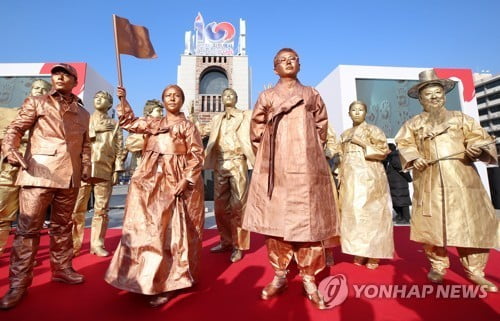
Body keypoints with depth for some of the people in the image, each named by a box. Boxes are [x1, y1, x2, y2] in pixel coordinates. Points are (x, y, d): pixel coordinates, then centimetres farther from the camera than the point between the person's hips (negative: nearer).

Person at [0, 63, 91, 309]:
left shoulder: (83, 113, 16)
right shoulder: (36, 103, 9)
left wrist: (86, 168, 8)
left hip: (69, 176, 3)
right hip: (39, 172, -3)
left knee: (62, 226, 13)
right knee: (28, 227, -3)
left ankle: (62, 268, 26)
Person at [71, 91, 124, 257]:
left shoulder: (114, 124, 14)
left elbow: (119, 148, 7)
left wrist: (117, 170, -2)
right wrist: (94, 130, -6)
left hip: (105, 171, 0)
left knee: (101, 209, 2)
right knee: (77, 208, -1)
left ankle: (97, 244, 10)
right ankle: (74, 244, 9)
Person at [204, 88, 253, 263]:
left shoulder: (245, 115, 8)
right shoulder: (216, 119, 18)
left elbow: (250, 138, -2)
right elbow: (211, 142, 16)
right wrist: (203, 161, 9)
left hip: (238, 164, -4)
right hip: (219, 165, 4)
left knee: (238, 205, -2)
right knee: (220, 206, 8)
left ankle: (238, 245, 9)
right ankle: (226, 241, 22)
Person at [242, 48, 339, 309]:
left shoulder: (312, 95, 15)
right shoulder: (266, 96, 13)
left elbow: (322, 127, 17)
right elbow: (256, 131, 12)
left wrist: (312, 153, 13)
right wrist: (266, 157, 9)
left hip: (306, 167, 0)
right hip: (275, 168, 0)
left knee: (308, 220, -2)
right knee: (275, 219, 1)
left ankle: (309, 280, 10)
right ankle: (279, 276, 15)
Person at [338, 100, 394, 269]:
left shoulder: (373, 130, 4)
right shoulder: (345, 135, 19)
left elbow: (383, 151, -5)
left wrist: (362, 143, -11)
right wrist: (341, 177, 9)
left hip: (369, 178, -5)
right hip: (350, 179, 5)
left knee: (370, 213, -5)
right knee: (352, 213, 2)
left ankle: (373, 255, 4)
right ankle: (359, 253, 12)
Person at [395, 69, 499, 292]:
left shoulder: (460, 118, 15)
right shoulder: (413, 124, 13)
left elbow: (478, 136, 7)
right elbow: (404, 144, 5)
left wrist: (476, 147, -16)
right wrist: (414, 158, -14)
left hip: (461, 175, 1)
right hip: (429, 178, 0)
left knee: (471, 222, 0)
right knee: (432, 223, -1)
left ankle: (474, 271, 15)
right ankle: (437, 266, 15)